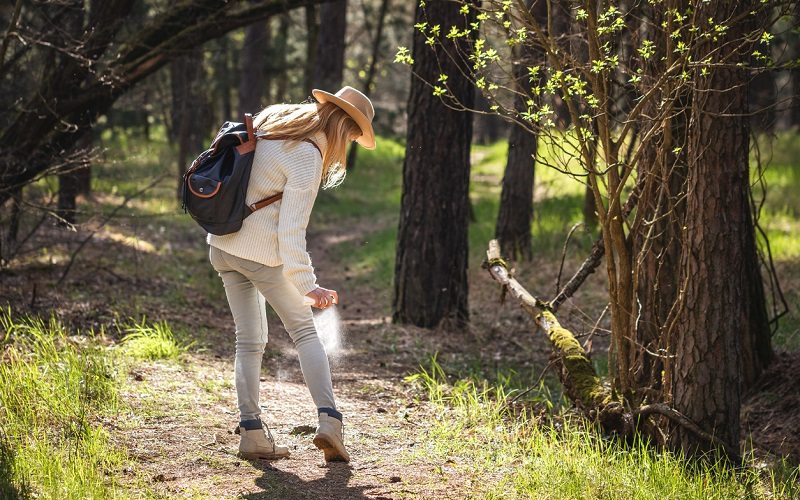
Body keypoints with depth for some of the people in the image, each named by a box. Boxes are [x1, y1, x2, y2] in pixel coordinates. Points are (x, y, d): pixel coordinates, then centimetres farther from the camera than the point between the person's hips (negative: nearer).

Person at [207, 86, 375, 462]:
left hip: (222, 245, 7)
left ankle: (251, 431, 8)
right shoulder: (307, 156, -19)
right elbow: (291, 229, -24)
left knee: (249, 340, 13)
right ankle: (328, 420, -8)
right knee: (304, 332, 5)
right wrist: (307, 287, -26)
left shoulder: (270, 120, 4)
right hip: (261, 252, -7)